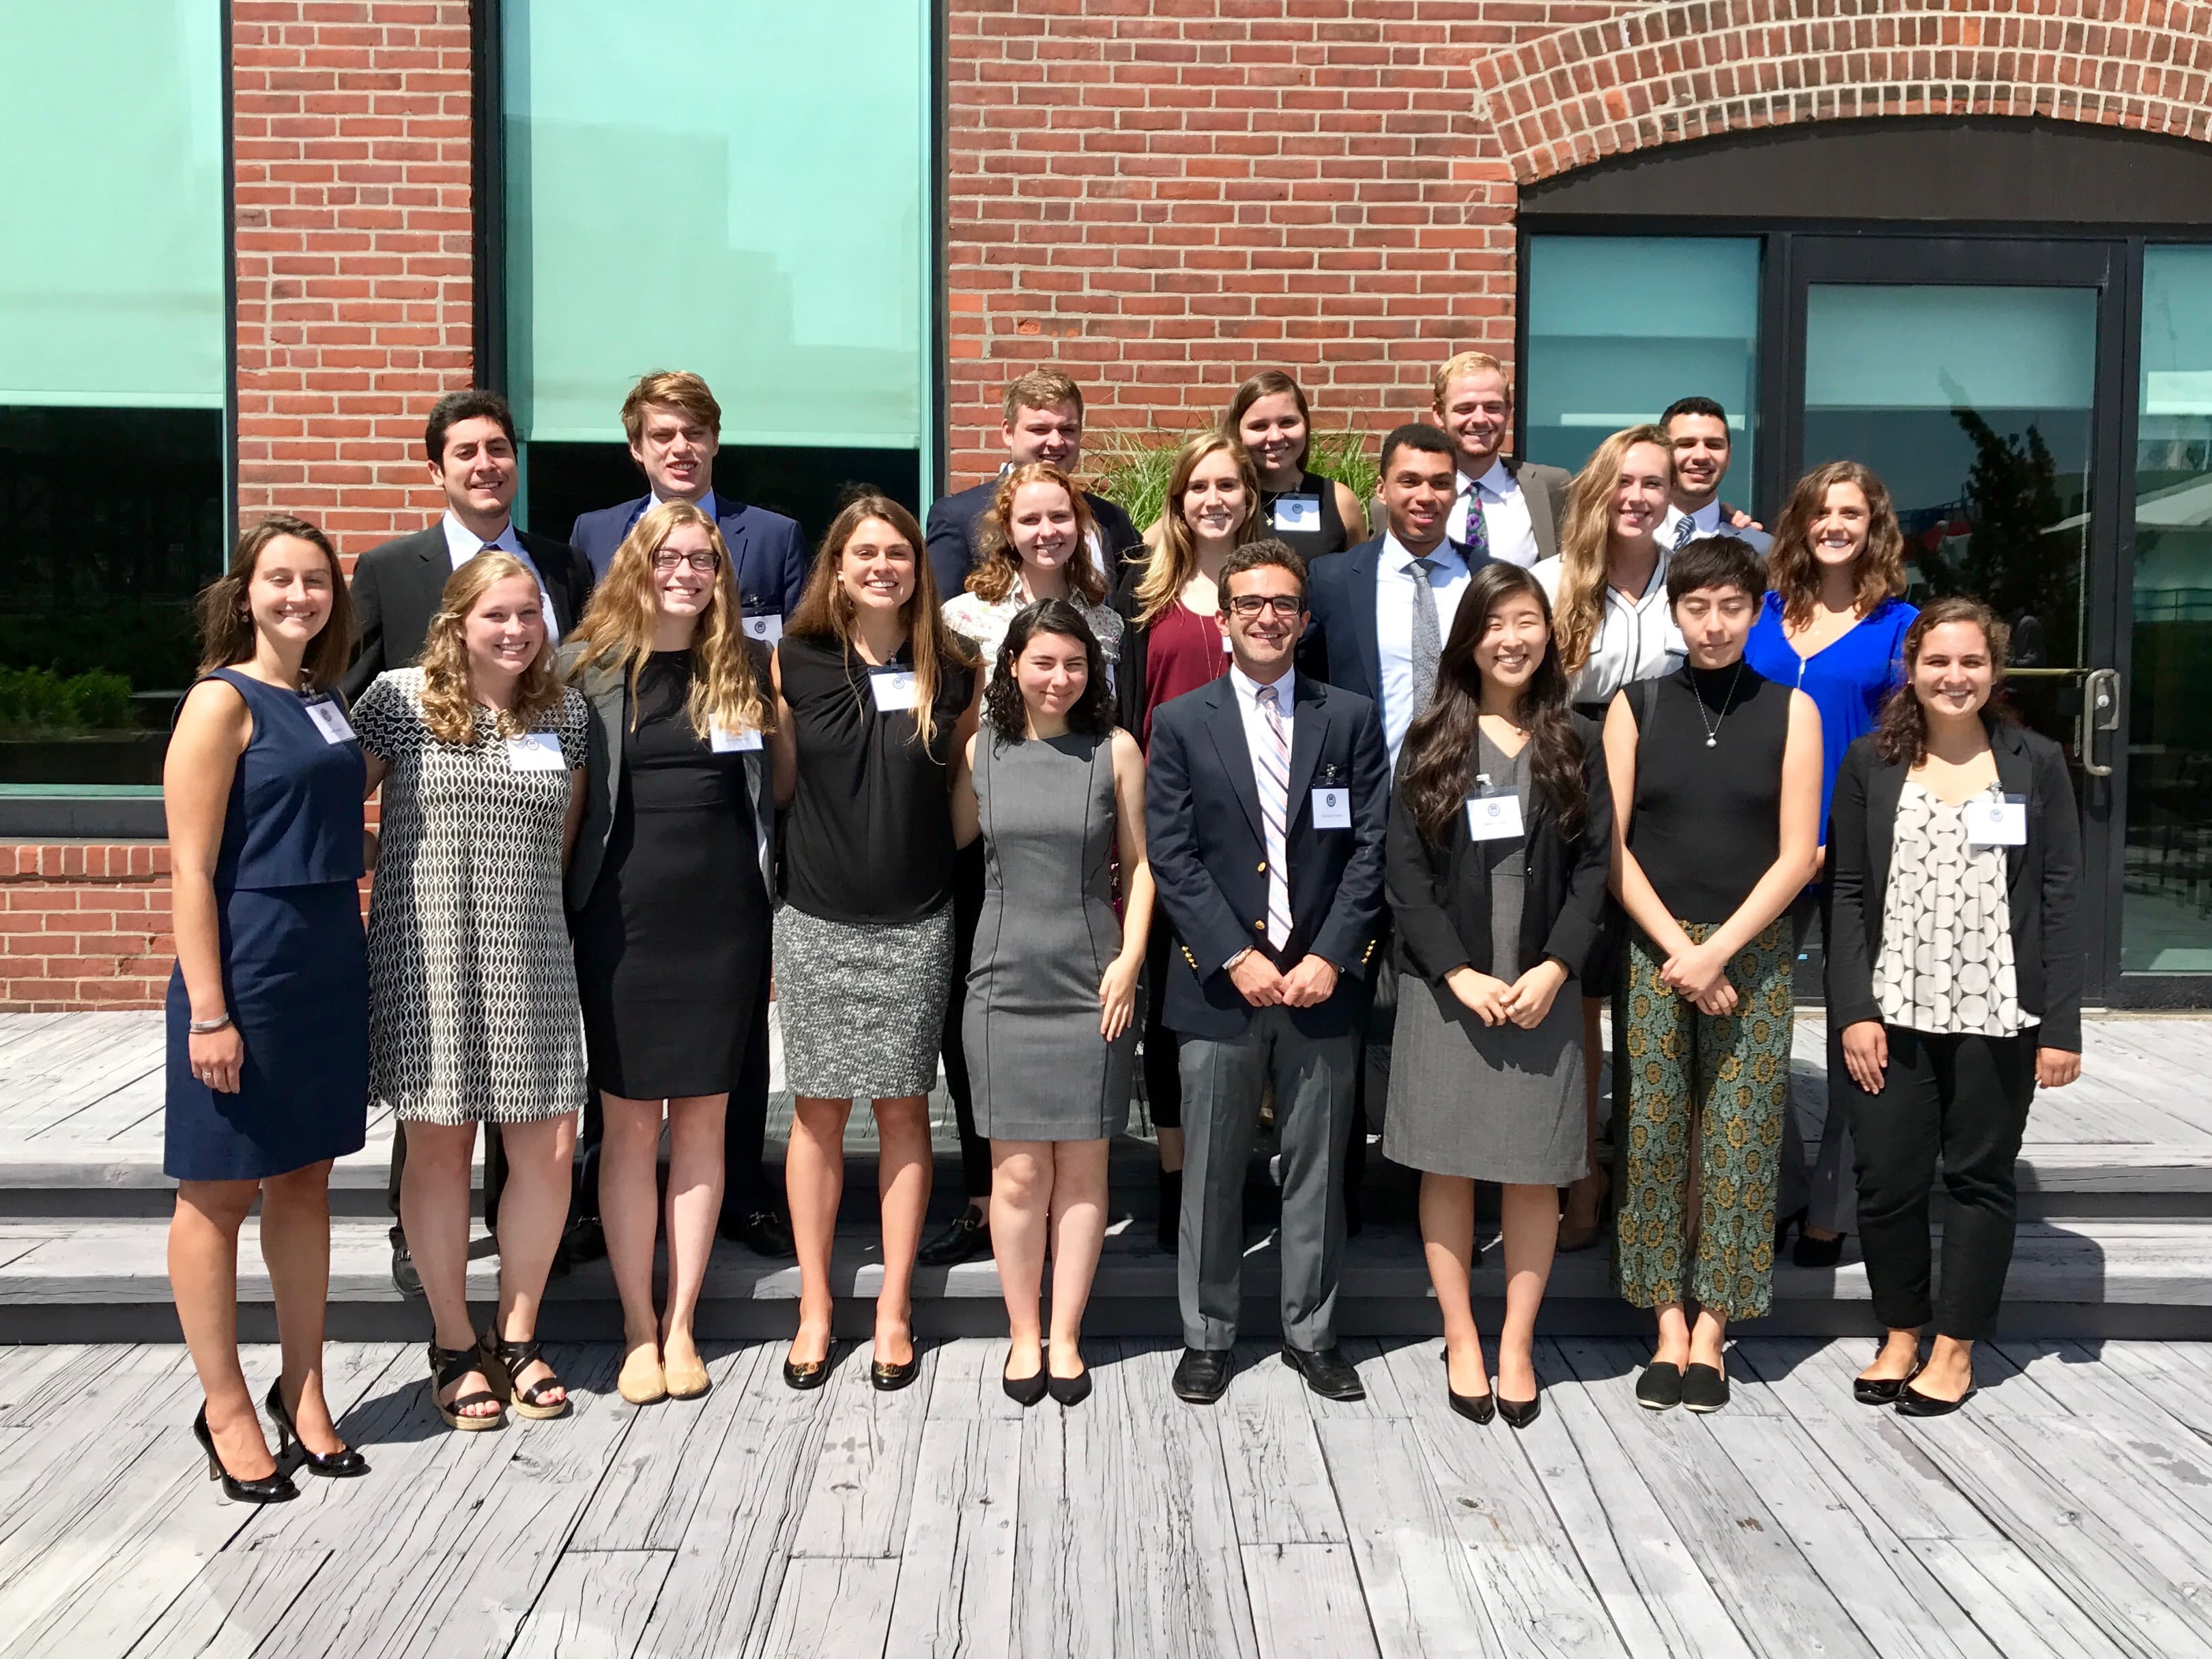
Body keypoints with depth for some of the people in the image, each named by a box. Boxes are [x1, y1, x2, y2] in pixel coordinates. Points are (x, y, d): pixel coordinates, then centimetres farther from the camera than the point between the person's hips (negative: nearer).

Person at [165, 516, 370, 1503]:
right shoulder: (223, 700, -9)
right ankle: (226, 1411, 18)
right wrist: (207, 1011, -17)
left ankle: (303, 1393, 26)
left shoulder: (324, 700, 11)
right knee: (220, 1190, 6)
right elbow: (191, 868, -13)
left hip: (329, 967, 7)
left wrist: (351, 962, 13)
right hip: (246, 969, -7)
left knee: (305, 1180, 14)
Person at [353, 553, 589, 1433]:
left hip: (531, 957, 3)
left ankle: (516, 1337, 22)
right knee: (439, 1148, 7)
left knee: (549, 1149, 1)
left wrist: (526, 897, 13)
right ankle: (454, 1348, 23)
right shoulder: (398, 698, -4)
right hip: (426, 955, -3)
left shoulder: (565, 711, 6)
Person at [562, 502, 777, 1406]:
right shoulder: (588, 667, 1)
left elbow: (777, 788, 12)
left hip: (725, 916, 2)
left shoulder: (749, 669, 6)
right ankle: (637, 1328, 15)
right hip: (623, 917, -1)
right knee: (629, 1122, 4)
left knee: (702, 1121, 7)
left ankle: (681, 1325, 18)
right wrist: (564, 905, -4)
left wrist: (774, 891, 1)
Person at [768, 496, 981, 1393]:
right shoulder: (797, 661, 2)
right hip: (817, 917, 0)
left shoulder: (953, 671, 2)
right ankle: (815, 1305, 17)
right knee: (818, 1109, 5)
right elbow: (783, 782, 9)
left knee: (902, 1108, 5)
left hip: (916, 922, 0)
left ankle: (894, 1309, 15)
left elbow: (965, 788, 10)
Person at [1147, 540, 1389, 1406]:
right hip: (1218, 982, -1)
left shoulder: (1351, 718, 7)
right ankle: (1206, 1334, 21)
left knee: (1317, 1169, 10)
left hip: (1323, 980, 1)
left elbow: (1370, 847, 1)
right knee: (1212, 1173, 7)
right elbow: (1171, 856, -3)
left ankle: (1311, 1332, 25)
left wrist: (1332, 956, -9)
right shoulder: (1182, 723, 3)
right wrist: (1236, 958, -11)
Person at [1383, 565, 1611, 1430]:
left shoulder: (1577, 744, 7)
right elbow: (1404, 870, -2)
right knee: (1447, 1165, 4)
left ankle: (1517, 1343, 15)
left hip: (1543, 986, 1)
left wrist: (1555, 968, -12)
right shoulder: (1430, 742, 4)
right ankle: (1460, 1339, 16)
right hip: (1446, 985, 0)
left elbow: (1595, 866, 2)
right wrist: (1458, 973, -11)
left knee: (1535, 1170, 3)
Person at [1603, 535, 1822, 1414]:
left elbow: (1797, 854, -1)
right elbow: (1610, 844, 0)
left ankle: (1711, 1329, 10)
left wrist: (1718, 950, -10)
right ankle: (1669, 1326, 10)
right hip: (1651, 947, 1)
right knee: (1652, 1136, 0)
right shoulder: (1637, 706, 5)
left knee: (1739, 1140, 0)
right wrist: (1676, 947, -9)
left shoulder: (1790, 710, 4)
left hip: (1753, 951, 0)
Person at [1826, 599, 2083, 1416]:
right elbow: (1849, 894, 2)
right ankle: (1899, 1334, 24)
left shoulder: (2036, 763, 2)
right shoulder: (1870, 762, 3)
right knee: (1887, 1178, 4)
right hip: (1893, 1015, 1)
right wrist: (1854, 1011, -6)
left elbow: (2061, 900, 0)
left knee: (1979, 1177, 9)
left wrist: (2061, 1025, -5)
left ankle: (1956, 1348, 22)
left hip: (1997, 1017, -1)